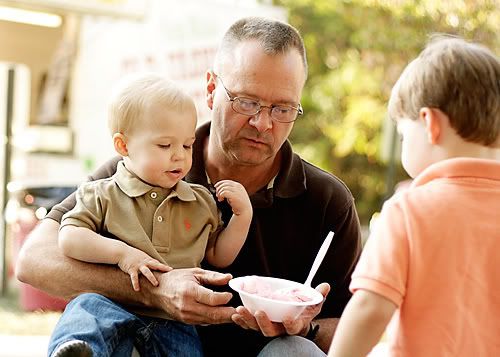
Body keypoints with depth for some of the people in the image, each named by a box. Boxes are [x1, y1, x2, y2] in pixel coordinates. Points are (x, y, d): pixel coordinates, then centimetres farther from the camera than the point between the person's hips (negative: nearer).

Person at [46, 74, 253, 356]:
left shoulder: (202, 201, 18)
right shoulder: (103, 195, 8)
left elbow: (218, 257, 20)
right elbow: (69, 239, -3)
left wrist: (243, 214, 7)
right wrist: (122, 253, -14)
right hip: (115, 307, -2)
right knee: (87, 305, -34)